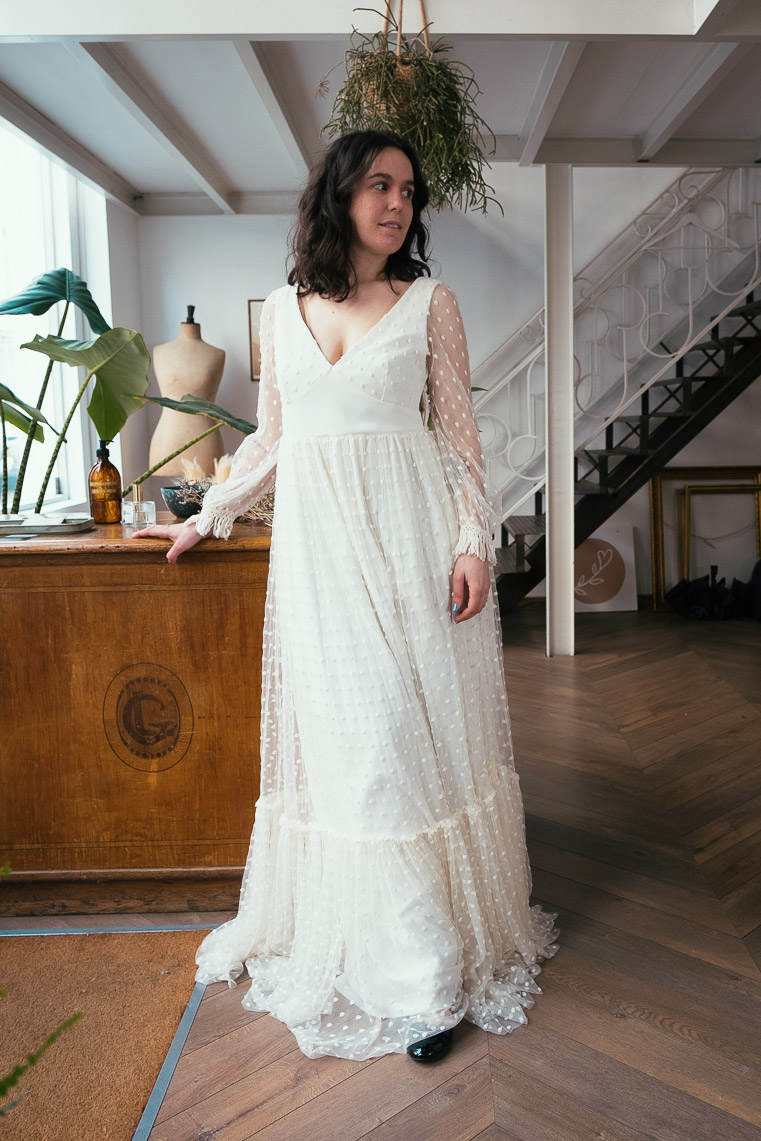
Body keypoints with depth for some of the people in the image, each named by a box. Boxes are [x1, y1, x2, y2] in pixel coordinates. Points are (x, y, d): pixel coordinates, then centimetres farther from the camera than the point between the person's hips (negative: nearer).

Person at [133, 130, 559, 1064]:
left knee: (410, 725, -4)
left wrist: (475, 541, -7)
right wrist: (206, 518, 20)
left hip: (407, 536, -2)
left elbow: (458, 429, 2)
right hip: (315, 540, 3)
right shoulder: (282, 310, 13)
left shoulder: (429, 302, 6)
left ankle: (433, 965, 11)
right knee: (337, 731, 3)